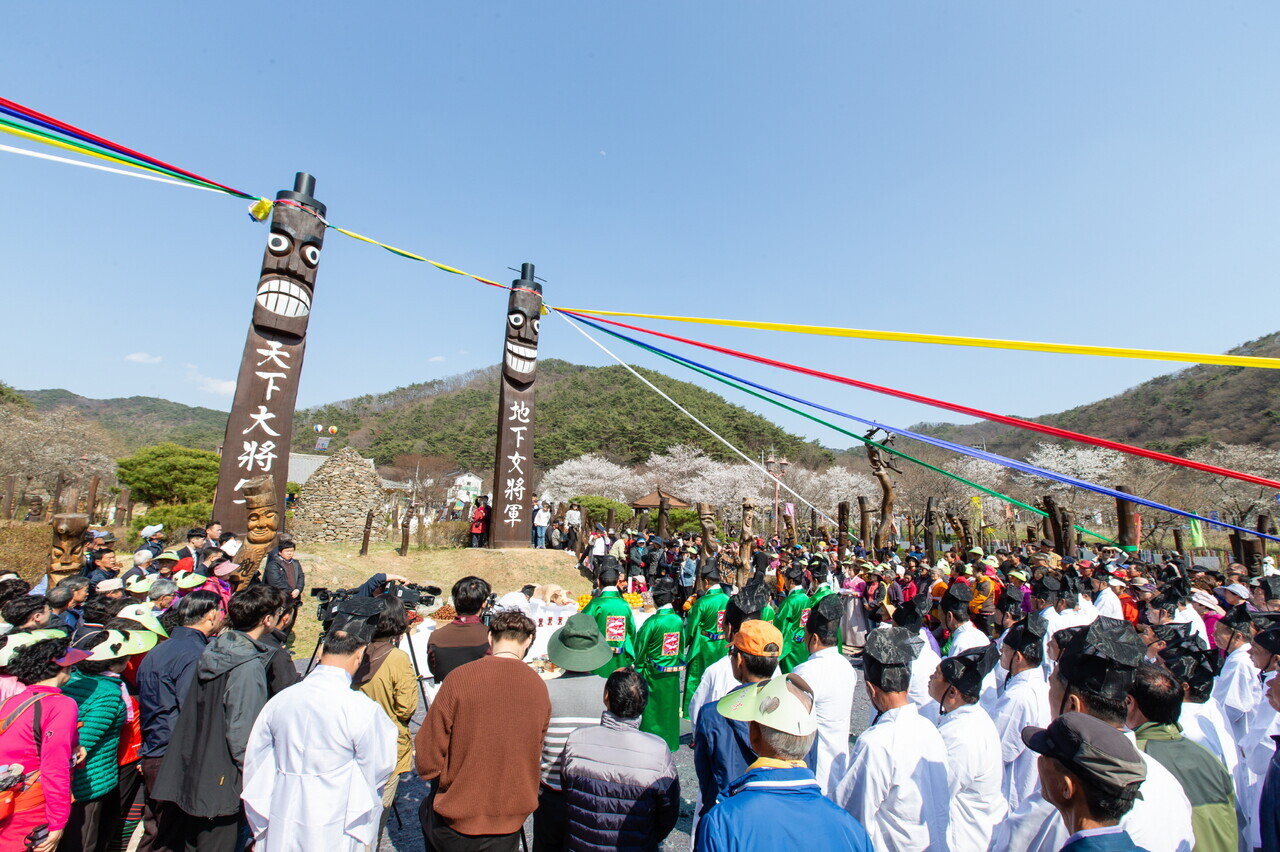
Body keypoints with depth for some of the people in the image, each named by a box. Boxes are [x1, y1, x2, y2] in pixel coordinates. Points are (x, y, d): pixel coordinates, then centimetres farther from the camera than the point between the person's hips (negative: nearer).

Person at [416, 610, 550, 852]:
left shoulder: (460, 678, -18)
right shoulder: (539, 687, -8)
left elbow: (427, 756, -10)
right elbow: (535, 755, 6)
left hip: (457, 828, -2)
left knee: (427, 808, 26)